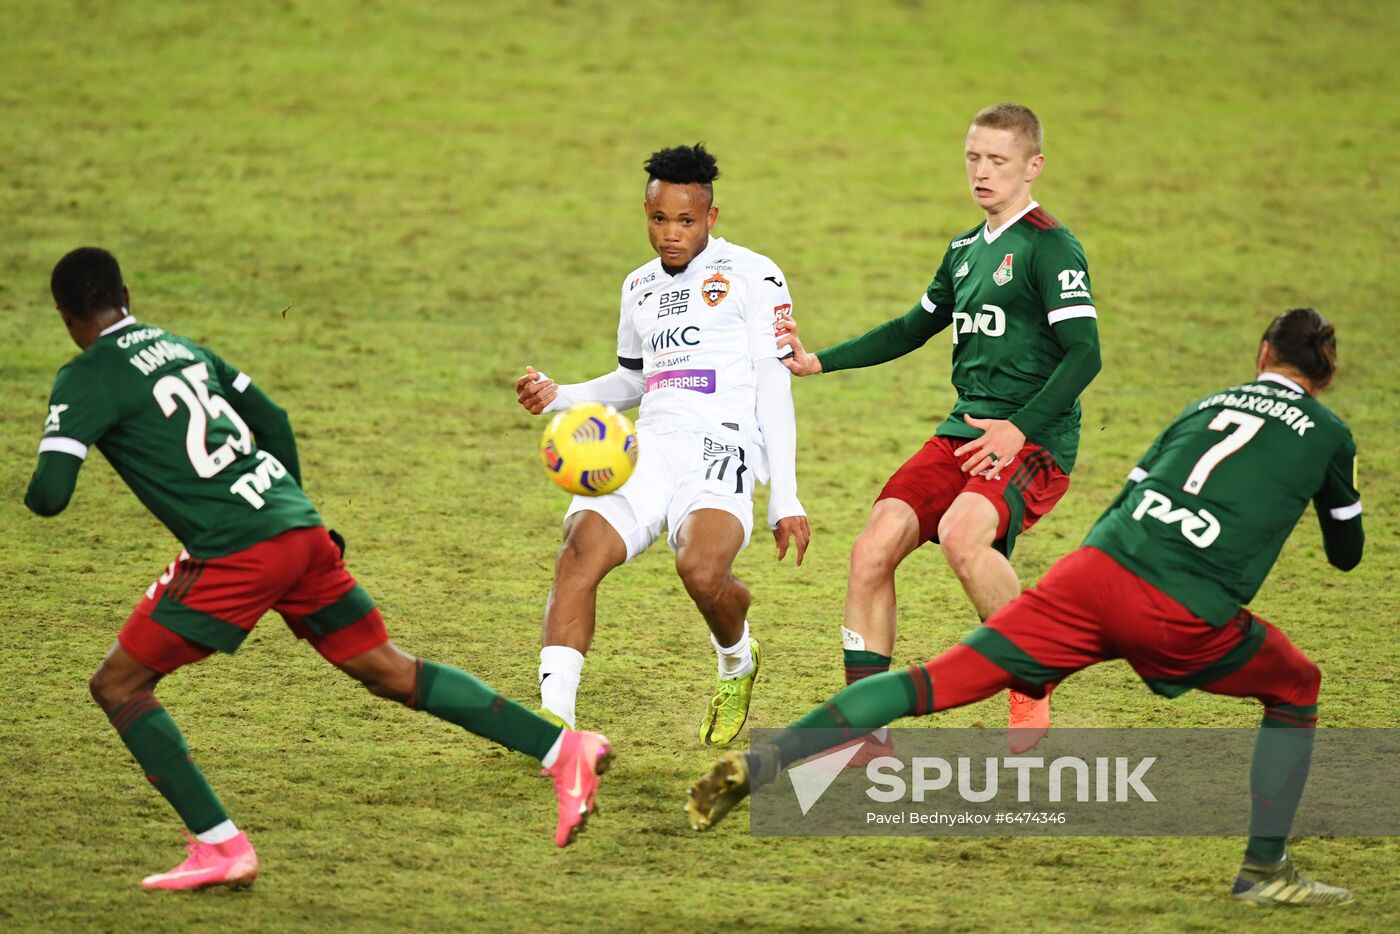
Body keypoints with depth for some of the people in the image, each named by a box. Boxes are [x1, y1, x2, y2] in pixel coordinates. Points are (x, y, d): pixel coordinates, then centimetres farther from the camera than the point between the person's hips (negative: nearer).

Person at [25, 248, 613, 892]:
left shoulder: (86, 380, -1)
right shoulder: (183, 348, 21)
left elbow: (49, 493, -10)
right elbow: (272, 420, 28)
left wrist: (36, 493, 14)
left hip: (238, 550, -7)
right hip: (301, 531, 7)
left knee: (118, 685, 4)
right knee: (390, 671, 15)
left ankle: (219, 847, -4)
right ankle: (563, 750, 9)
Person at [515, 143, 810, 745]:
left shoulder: (751, 276, 4)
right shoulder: (640, 288, 22)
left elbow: (773, 389, 1)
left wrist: (784, 501, -5)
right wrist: (558, 396, 17)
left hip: (722, 448, -5)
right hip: (649, 448, 5)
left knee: (701, 568, -33)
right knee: (580, 550, -24)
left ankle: (737, 661, 3)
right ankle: (554, 716, -32)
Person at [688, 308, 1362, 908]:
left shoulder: (1209, 403, 26)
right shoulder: (1329, 434, 16)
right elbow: (1348, 555, 31)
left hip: (1094, 566, 3)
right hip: (1184, 617, -3)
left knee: (937, 682, 2)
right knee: (1297, 689, 24)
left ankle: (758, 763, -9)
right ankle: (1264, 871, 16)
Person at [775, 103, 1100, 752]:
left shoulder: (1050, 248, -7)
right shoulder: (965, 251, 18)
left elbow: (1084, 355, -14)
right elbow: (914, 328, 32)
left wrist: (1019, 429, -20)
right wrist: (818, 361, 24)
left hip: (1034, 440, -8)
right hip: (962, 432, 8)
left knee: (962, 534, -34)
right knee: (873, 549, -8)